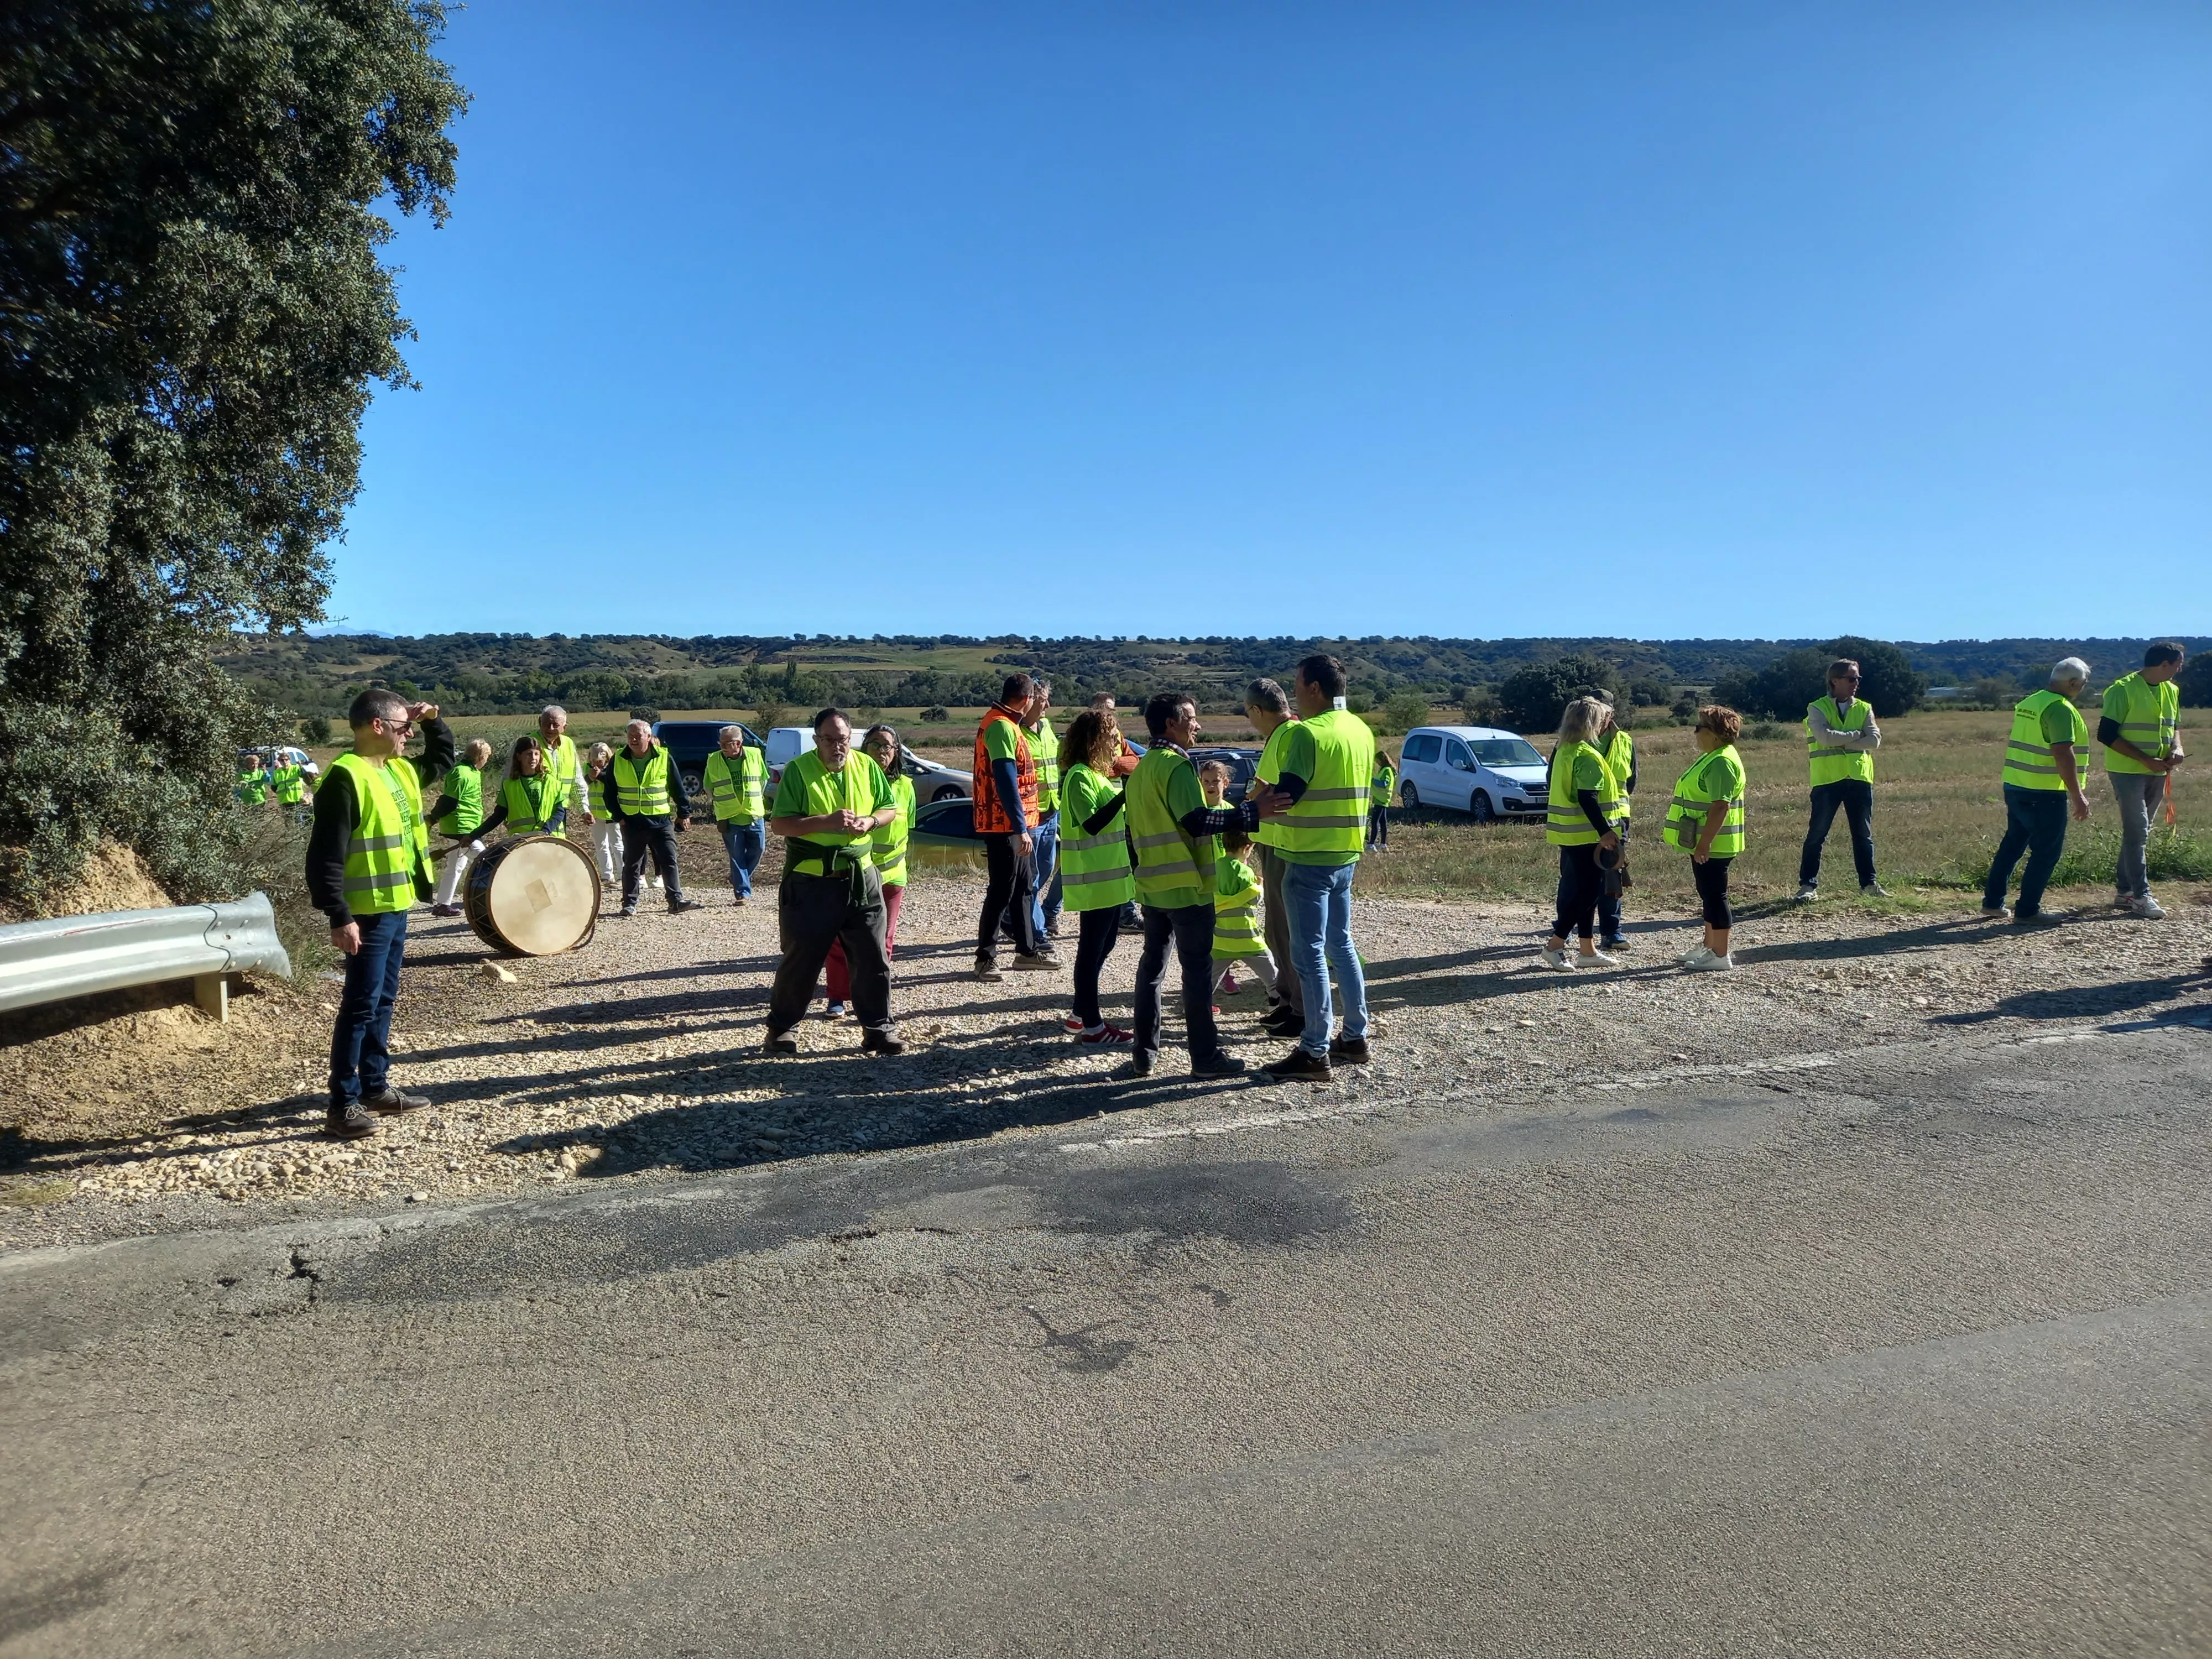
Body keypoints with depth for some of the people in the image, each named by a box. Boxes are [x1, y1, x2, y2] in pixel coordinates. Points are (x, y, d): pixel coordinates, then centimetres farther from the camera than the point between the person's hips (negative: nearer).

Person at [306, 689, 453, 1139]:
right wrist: (340, 918, -24)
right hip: (367, 914, -9)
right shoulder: (346, 777, -18)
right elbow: (326, 857, -21)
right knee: (361, 1006, -5)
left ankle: (376, 1086, 26)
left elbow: (443, 760, 32)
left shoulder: (401, 770, 10)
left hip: (397, 908, 9)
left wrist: (432, 721, 14)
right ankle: (343, 1103, 2)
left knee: (383, 1001, 16)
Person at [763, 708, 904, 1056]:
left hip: (860, 879, 4)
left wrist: (870, 821, -9)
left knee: (873, 958, 5)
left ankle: (878, 1029, 16)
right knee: (801, 960, 6)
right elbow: (778, 824, -12)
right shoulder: (798, 770, -7)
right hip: (810, 882, -3)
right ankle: (781, 1028, 22)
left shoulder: (866, 766, 5)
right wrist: (826, 822, -22)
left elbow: (891, 808, 13)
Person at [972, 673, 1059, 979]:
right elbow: (1006, 781, -24)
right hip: (1005, 826, -10)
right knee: (1002, 891, -4)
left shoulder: (1006, 723, 15)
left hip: (1017, 825, 10)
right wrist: (1021, 829, -25)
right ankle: (985, 957, 4)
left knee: (1025, 887, 14)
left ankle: (1027, 951, 22)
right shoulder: (1001, 726, -17)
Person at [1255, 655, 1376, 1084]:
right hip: (1346, 855, 8)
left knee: (1310, 955, -3)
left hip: (1310, 860, -8)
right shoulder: (1362, 730, 9)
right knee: (1340, 945, 18)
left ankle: (1315, 1054, 1)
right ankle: (1355, 1038, 25)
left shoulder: (1308, 732, -16)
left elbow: (1284, 796, -21)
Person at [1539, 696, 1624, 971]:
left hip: (1568, 832, 10)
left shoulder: (1563, 750, 12)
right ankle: (1555, 945, -4)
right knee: (1588, 891, -4)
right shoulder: (1587, 756, -16)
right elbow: (1588, 799, -23)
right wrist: (1605, 832, -22)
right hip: (1585, 834, -10)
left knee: (1583, 890, 13)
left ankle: (1588, 950, 18)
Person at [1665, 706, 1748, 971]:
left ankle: (1720, 955, 2)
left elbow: (1720, 807, -26)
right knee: (1708, 895, 17)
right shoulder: (1712, 757, 15)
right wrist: (1682, 832, 27)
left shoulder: (1722, 762, -20)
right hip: (1704, 842, 11)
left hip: (1713, 844, -11)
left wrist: (1705, 843, -27)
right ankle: (1709, 947, 27)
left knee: (1715, 895, -4)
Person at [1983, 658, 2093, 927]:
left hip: (2015, 788, 9)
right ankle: (2027, 911, 2)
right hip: (2044, 795, -9)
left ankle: (1993, 902, 22)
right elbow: (2064, 755, -23)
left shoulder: (2028, 703, 12)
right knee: (2046, 852, 0)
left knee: (2012, 845, 17)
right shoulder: (2061, 709, -15)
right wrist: (2078, 797, -19)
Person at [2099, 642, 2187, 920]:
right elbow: (2107, 735, -15)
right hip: (2127, 772, -7)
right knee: (2137, 831, -10)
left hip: (2157, 774, 8)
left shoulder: (2171, 691, 10)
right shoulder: (2123, 690, -13)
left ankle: (2123, 891, 17)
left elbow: (2174, 726, 21)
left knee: (2139, 833, 10)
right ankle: (2141, 895, -8)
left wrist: (2176, 747, -2)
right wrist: (2146, 760, -18)